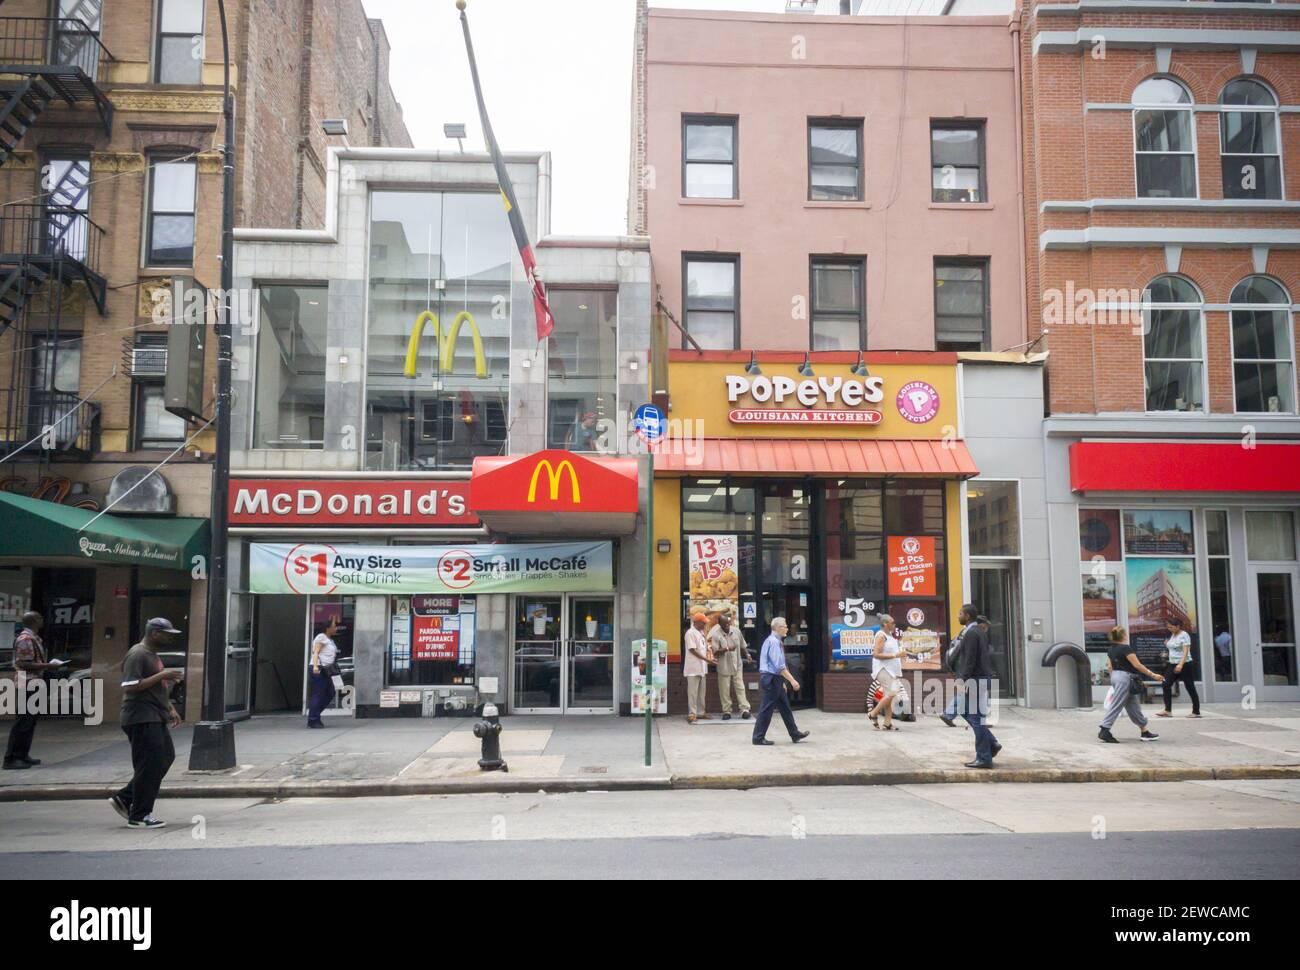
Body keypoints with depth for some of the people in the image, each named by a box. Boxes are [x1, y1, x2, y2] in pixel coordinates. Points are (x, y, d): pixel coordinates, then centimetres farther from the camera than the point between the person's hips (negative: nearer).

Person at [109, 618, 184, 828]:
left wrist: (170, 709, 20)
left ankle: (124, 799, 18)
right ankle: (139, 816, 3)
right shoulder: (137, 655, -13)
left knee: (166, 757, 11)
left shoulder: (153, 655, 18)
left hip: (155, 718, 10)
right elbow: (130, 687, -23)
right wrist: (162, 675, -23)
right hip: (142, 719, -10)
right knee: (149, 765, -6)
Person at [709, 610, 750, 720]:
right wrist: (727, 649, -28)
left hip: (737, 665, 2)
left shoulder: (736, 631, 2)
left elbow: (742, 646, 13)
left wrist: (747, 654, -3)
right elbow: (715, 651, -15)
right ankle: (727, 711, 12)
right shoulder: (715, 635, -9)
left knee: (740, 687, 1)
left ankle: (745, 709, 2)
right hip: (724, 667, -2)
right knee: (725, 690, 4)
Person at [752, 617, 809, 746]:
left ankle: (795, 734, 22)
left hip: (775, 679, 10)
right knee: (767, 709, -3)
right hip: (771, 678, -10)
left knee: (785, 707, 14)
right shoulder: (773, 642, -19)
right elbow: (779, 666, -24)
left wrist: (783, 681, 22)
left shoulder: (776, 641, 13)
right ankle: (758, 738, 4)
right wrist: (792, 680, -23)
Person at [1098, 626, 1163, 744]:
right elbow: (1137, 665, -17)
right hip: (1124, 677, -9)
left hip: (1115, 676, 9)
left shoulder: (1110, 649, 10)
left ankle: (1144, 732, 19)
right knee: (1116, 706, -8)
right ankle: (1104, 731, -10)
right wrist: (1153, 675, -13)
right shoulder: (1126, 648, -15)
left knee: (1133, 707, 13)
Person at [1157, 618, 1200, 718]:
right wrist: (1167, 645, 7)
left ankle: (1196, 712, 9)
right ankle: (1168, 710, 1)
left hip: (1185, 665, -8)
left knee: (1190, 688, 0)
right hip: (1174, 665, 8)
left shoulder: (1184, 635, -13)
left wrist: (1180, 665, -34)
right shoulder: (1173, 635, 12)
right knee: (1166, 685, -1)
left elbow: (1185, 651, -23)